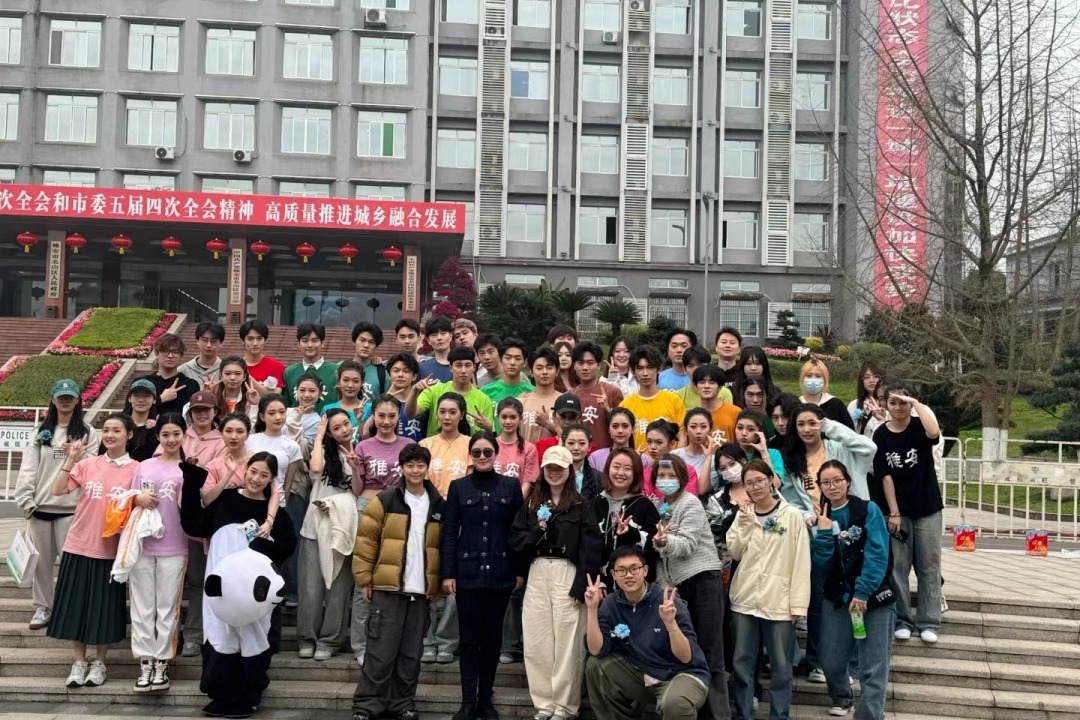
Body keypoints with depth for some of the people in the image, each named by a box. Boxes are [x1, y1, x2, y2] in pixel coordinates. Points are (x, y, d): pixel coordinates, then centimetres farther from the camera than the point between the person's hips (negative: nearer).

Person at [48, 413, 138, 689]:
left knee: (104, 607, 6)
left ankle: (99, 663, 21)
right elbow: (58, 490, -6)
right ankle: (79, 662, 20)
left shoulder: (135, 469, -3)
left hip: (111, 550, -2)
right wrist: (71, 459, -12)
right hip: (79, 545, 2)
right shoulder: (87, 464, 2)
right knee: (75, 605, 7)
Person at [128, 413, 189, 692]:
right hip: (142, 546, 3)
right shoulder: (144, 467, 9)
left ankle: (161, 664, 11)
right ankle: (145, 663, 13)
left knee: (167, 607, 3)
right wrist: (138, 499, -7)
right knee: (142, 607, 6)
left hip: (173, 549, -3)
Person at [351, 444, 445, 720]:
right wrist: (364, 578, -5)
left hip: (422, 590, 3)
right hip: (388, 587, -3)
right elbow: (365, 541, -2)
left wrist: (439, 583, 9)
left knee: (411, 652, 9)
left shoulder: (438, 506, 9)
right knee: (382, 648, -1)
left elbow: (443, 547, 14)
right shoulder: (384, 501, -1)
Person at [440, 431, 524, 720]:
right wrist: (447, 572, -6)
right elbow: (448, 533, 1)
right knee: (469, 637, 3)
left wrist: (520, 570, -1)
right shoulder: (458, 487, 4)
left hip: (500, 572, 0)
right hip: (467, 572, 0)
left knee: (492, 637, 8)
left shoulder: (511, 486, 3)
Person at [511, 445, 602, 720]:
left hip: (567, 575, -4)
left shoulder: (581, 504, 0)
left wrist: (581, 585, -13)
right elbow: (516, 541, 9)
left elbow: (591, 548, -6)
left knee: (566, 643, -2)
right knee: (536, 643, 4)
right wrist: (536, 530, -10)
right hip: (537, 575, 4)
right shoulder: (532, 504, 14)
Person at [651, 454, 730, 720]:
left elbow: (687, 544, -18)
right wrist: (663, 584, 4)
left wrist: (666, 541, -36)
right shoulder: (661, 507, 13)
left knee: (708, 652, -7)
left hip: (702, 579, -7)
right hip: (679, 583, 7)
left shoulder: (690, 503, -6)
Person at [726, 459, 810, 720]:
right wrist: (744, 523, -10)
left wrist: (798, 603, -9)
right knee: (742, 662, 10)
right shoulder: (744, 514, 9)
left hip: (779, 601, -3)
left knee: (781, 665, 5)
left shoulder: (791, 515, -4)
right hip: (745, 599, 4)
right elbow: (735, 553, 2)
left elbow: (801, 562, -6)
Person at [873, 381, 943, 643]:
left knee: (929, 566, 4)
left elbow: (934, 433, -28)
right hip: (898, 508, 0)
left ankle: (928, 622, 12)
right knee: (898, 566, 3)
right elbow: (885, 476, -5)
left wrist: (916, 403, -21)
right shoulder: (881, 435, -2)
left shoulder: (919, 426, -2)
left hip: (927, 507, 0)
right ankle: (902, 620, 15)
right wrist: (894, 512, -9)